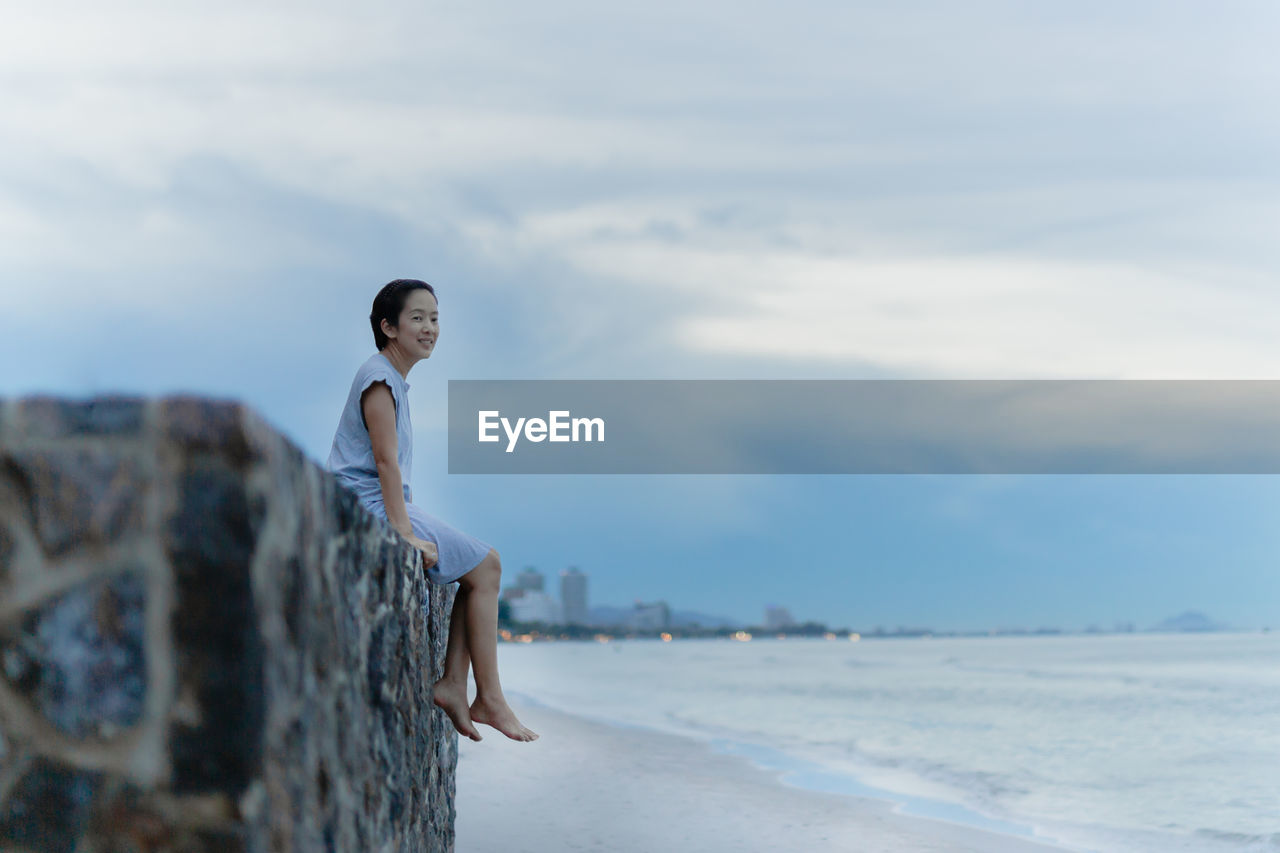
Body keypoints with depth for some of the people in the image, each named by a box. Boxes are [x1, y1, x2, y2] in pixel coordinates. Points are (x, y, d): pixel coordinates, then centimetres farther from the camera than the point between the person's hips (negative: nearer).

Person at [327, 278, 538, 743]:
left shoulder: (394, 379, 18)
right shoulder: (379, 378, -13)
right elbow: (386, 460, -20)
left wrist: (407, 524, 18)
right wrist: (403, 531, -25)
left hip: (388, 507, 10)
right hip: (372, 508, -10)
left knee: (479, 567, 10)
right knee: (485, 565, -9)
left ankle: (452, 685, 4)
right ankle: (489, 700, -5)